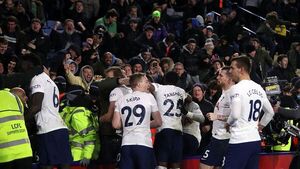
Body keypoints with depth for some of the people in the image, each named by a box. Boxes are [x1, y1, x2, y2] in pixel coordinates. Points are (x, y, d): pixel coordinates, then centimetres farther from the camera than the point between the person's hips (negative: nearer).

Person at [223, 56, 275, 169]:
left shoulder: (237, 88, -11)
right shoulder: (259, 88, 13)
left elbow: (235, 115, -19)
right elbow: (270, 112, 22)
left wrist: (228, 123, -1)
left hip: (240, 140, -8)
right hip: (255, 140, 8)